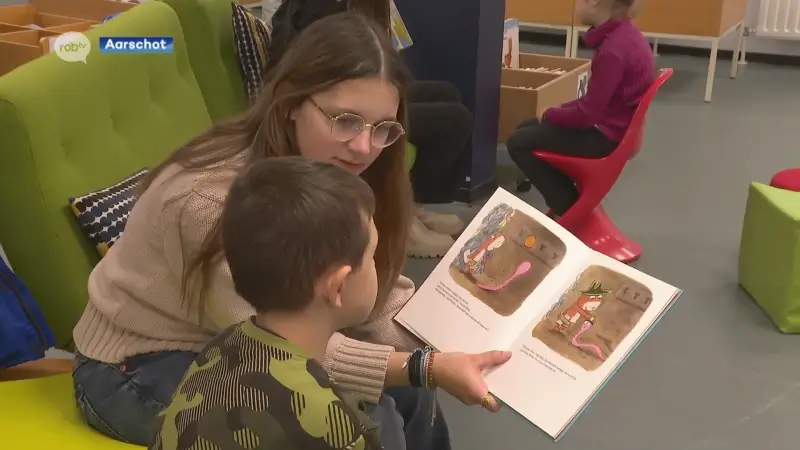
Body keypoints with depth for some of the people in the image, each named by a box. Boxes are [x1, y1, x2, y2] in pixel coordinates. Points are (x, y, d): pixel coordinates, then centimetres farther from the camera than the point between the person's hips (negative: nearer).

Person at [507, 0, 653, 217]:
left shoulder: (613, 49, -28)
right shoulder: (623, 33, 2)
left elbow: (587, 113, -23)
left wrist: (549, 114, -7)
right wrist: (560, 110, 4)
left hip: (606, 134, -10)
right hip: (611, 122, 10)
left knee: (518, 143, -3)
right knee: (525, 129, 17)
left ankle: (569, 209, 9)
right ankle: (571, 202, 23)